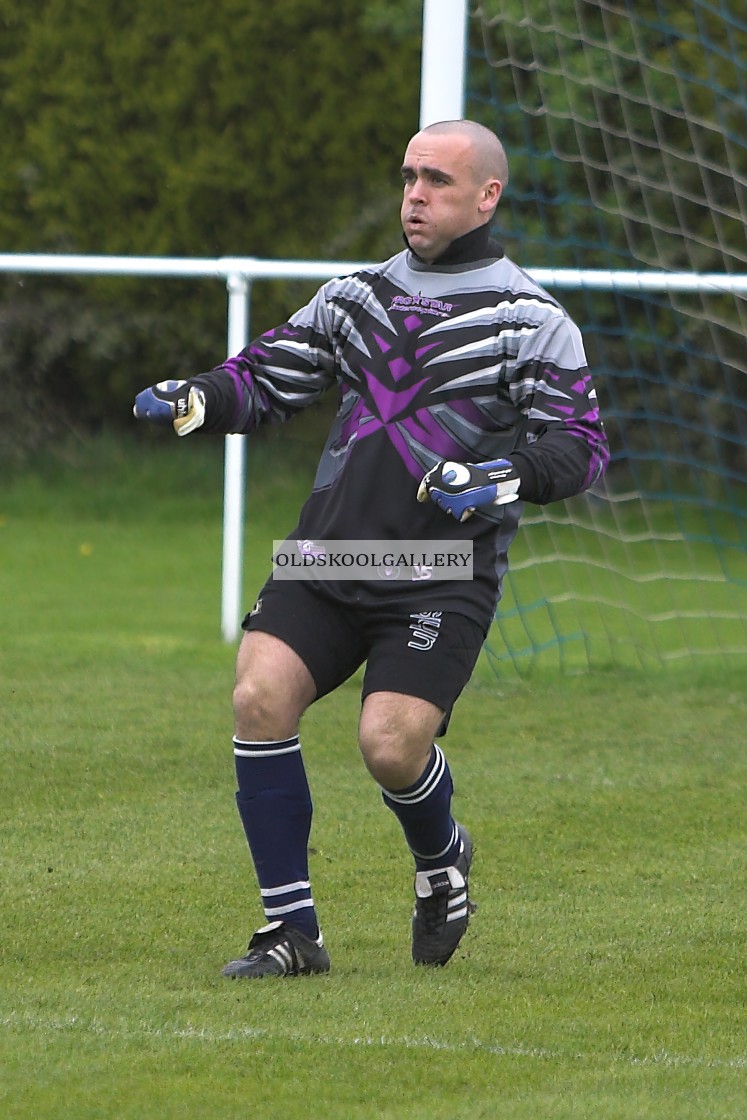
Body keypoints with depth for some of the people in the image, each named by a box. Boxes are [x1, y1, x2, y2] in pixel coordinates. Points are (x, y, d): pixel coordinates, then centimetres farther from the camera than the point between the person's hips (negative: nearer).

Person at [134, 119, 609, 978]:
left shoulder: (531, 320, 1)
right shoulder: (355, 296, 14)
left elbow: (581, 446, -2)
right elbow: (266, 377, 14)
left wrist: (505, 477, -20)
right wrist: (196, 399, -7)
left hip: (444, 578, -4)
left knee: (391, 744, -18)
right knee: (260, 698, -18)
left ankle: (442, 859, 20)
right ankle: (291, 931, -7)